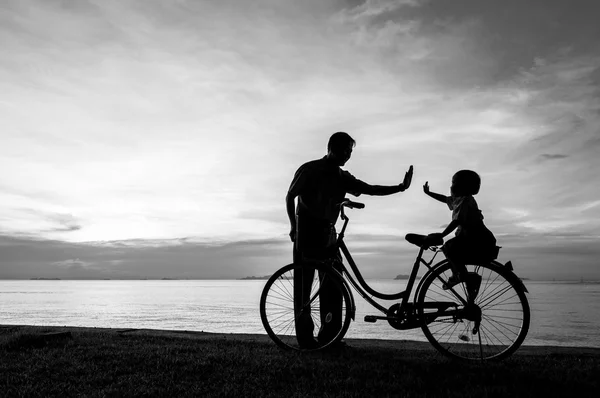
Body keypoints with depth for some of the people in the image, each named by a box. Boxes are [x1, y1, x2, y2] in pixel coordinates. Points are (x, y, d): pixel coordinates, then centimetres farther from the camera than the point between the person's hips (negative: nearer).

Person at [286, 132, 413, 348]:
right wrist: (294, 226, -7)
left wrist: (400, 187, -5)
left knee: (334, 285, 2)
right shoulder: (309, 170, -5)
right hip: (306, 232, -6)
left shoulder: (342, 177, 10)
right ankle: (305, 338, 2)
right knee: (303, 285, -5)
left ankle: (329, 336, 10)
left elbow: (371, 189, 5)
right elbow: (290, 196, 1)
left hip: (327, 233, 6)